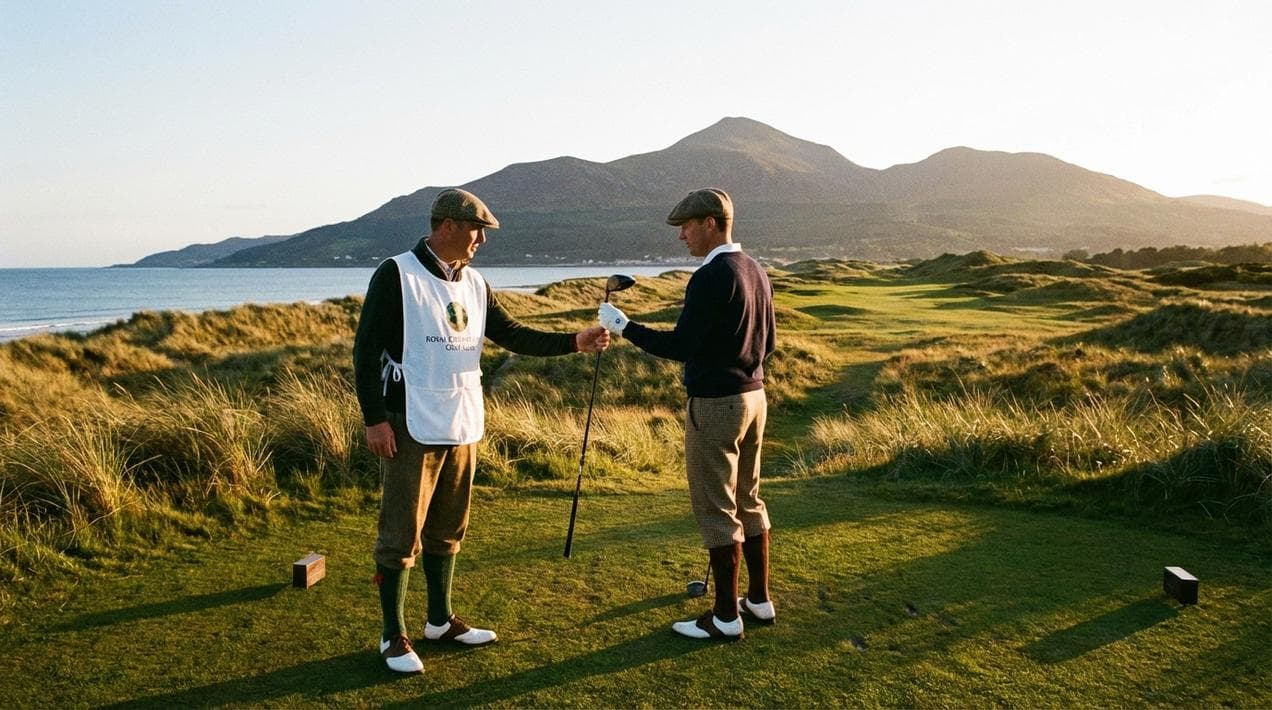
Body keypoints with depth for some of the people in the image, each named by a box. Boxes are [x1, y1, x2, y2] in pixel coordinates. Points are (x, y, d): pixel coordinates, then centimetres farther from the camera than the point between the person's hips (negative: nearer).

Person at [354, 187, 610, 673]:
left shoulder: (474, 284, 11)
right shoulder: (397, 275, -10)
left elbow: (514, 336, 11)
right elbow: (366, 349, -11)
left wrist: (575, 342, 1)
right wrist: (374, 419, -15)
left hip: (462, 428, 7)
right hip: (413, 430, -7)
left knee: (448, 529, 16)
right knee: (402, 534, 1)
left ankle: (440, 621, 30)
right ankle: (394, 636, 14)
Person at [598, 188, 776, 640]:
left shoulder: (711, 276, -18)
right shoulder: (756, 272, 10)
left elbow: (681, 345, -21)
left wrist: (624, 327, -12)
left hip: (715, 405, -9)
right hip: (753, 397, 9)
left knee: (717, 509, 0)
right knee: (747, 500, 17)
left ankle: (726, 617, 10)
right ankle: (760, 600, 26)